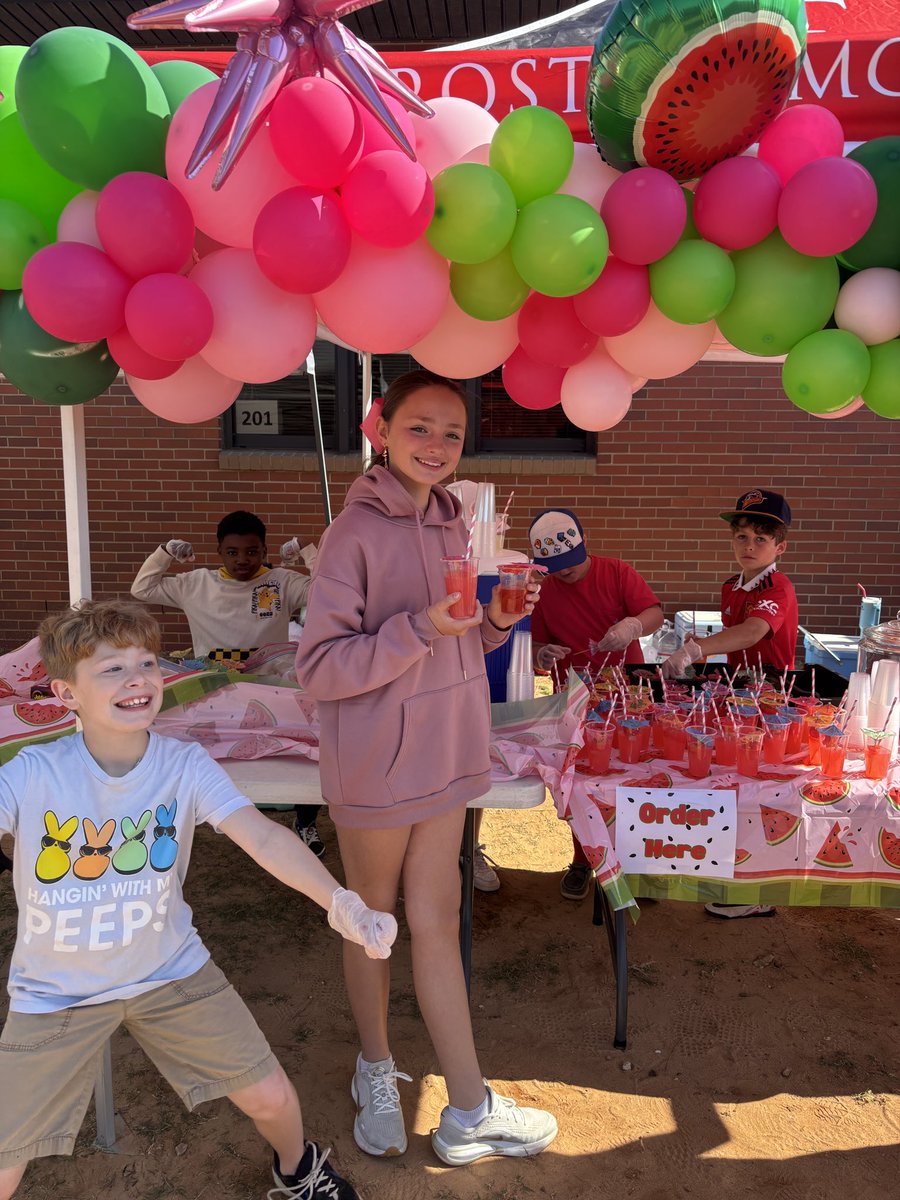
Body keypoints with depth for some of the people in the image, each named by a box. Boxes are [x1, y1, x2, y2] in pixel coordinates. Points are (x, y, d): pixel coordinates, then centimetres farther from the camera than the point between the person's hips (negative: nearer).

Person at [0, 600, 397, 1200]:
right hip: (57, 993, 0)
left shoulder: (186, 765, -19)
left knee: (271, 1097, 6)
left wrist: (341, 902, -46)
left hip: (171, 970, 1)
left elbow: (263, 837, -31)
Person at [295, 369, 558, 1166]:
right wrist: (420, 629, -28)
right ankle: (376, 1070, 40)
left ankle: (469, 1111, 27)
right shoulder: (356, 531, -16)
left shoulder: (447, 523, 5)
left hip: (444, 756, 6)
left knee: (436, 923, 14)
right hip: (376, 763, -6)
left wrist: (493, 622, -4)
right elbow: (320, 668, -18)